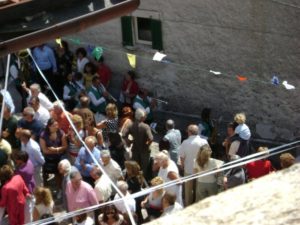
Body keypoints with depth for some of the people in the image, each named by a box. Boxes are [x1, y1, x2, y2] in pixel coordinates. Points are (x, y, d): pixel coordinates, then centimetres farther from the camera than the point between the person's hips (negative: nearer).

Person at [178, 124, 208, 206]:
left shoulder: (185, 143, -16)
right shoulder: (204, 142, -13)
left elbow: (182, 157, -10)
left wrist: (183, 167, 9)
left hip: (189, 170, -1)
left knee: (189, 191, 15)